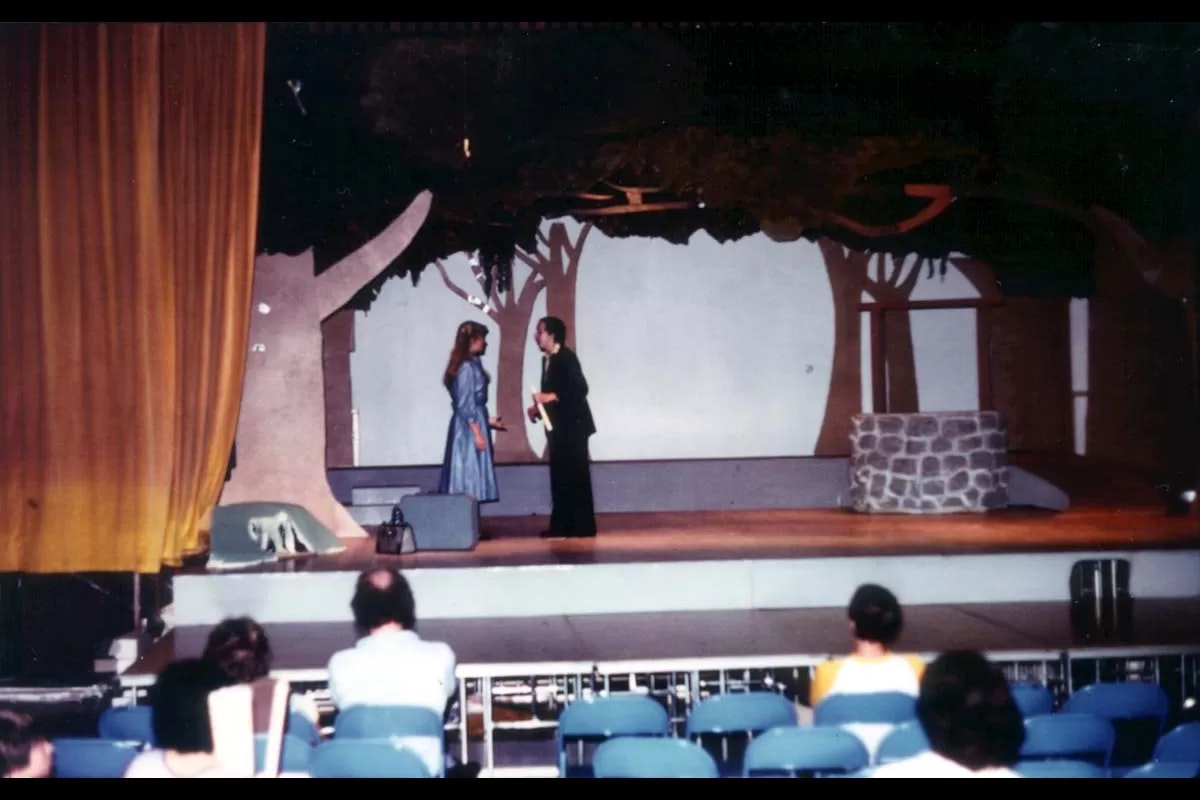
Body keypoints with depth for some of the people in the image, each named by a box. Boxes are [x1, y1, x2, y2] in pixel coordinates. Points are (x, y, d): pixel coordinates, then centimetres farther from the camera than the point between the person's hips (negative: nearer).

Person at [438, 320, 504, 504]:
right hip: (469, 429, -9)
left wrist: (488, 421, 26)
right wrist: (477, 432, -20)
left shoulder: (472, 365, 14)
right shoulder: (467, 367, -14)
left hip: (471, 426, 9)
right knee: (469, 480, -8)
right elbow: (465, 405, -18)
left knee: (469, 478, 8)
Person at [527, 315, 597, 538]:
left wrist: (551, 397, -24)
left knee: (576, 476, -5)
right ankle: (562, 526, 14)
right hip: (558, 427, 9)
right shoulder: (547, 359, 13)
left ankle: (582, 527, -1)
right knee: (560, 476, 10)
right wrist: (538, 406, 0)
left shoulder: (567, 357, -12)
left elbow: (580, 389, -20)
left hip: (573, 426, -9)